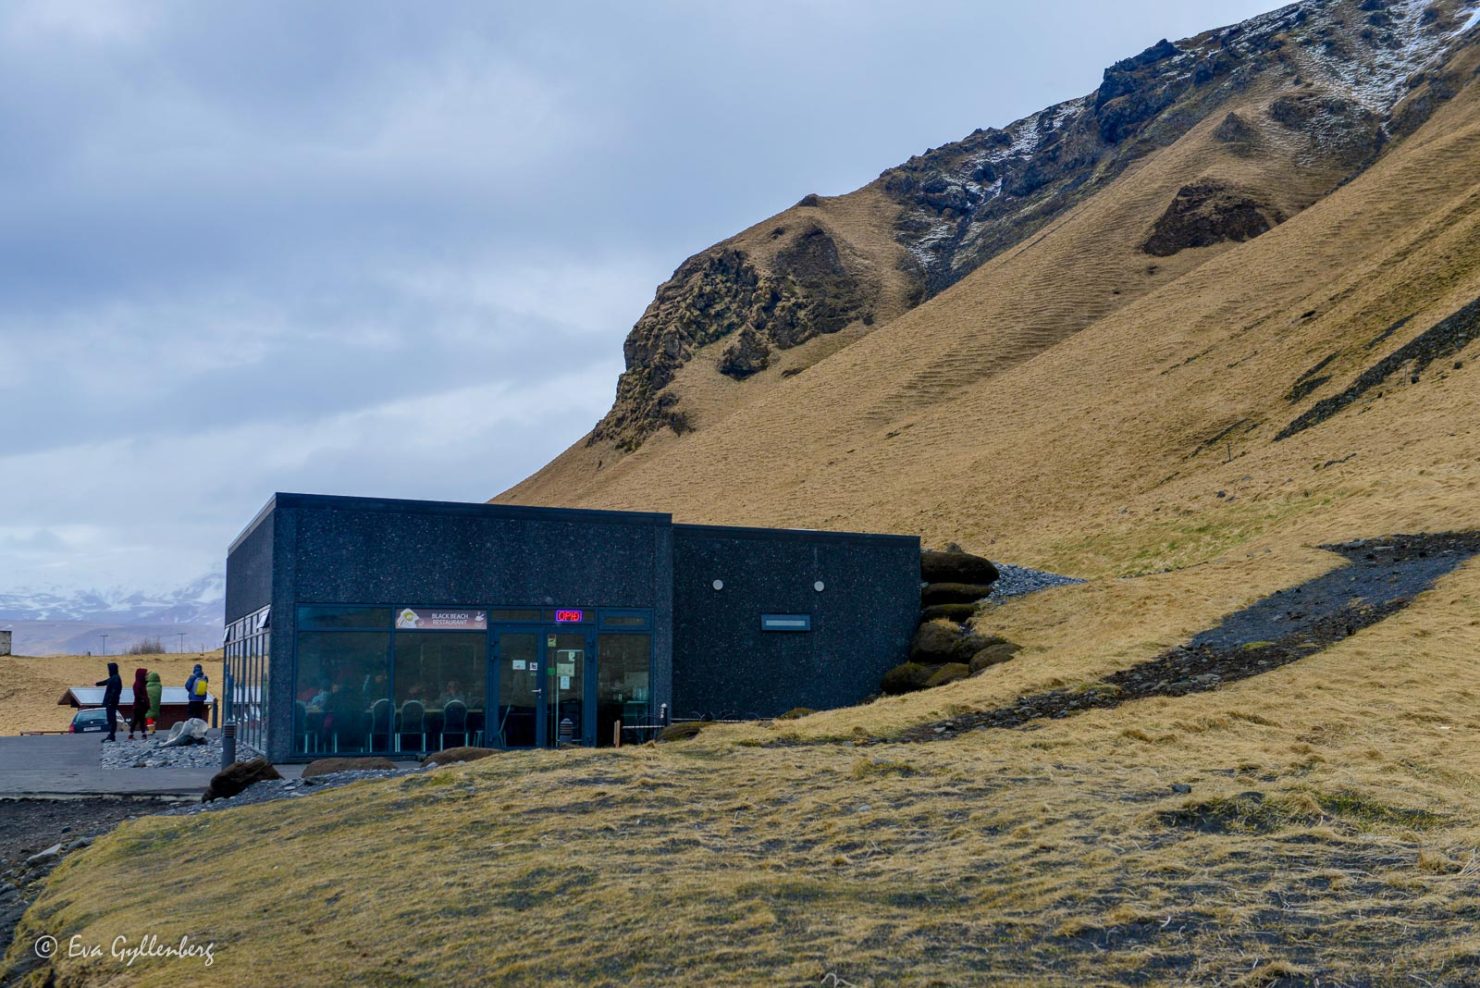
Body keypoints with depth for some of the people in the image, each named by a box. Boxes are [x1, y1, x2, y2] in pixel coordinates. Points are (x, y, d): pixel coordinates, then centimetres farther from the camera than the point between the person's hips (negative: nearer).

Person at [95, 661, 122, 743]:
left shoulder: (116, 679, -16)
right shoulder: (112, 678, 15)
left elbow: (115, 691, -23)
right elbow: (106, 682, 37)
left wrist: (111, 701, -26)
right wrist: (97, 683, 54)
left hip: (111, 702, -10)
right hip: (109, 702, 10)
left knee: (112, 718, -8)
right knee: (111, 718, 12)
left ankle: (112, 736, -7)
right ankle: (111, 735, 17)